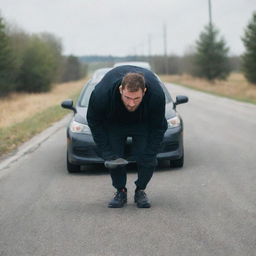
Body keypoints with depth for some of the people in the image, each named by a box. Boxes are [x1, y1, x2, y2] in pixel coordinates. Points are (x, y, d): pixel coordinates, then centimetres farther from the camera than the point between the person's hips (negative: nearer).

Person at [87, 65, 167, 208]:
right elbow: (94, 122, -20)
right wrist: (106, 153, -24)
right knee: (113, 157, -10)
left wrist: (149, 158, -26)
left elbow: (158, 128, -21)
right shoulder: (102, 93, -39)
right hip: (113, 121, 0)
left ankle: (140, 191, 7)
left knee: (147, 156, -12)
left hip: (144, 123, 0)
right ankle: (121, 192, 8)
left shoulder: (157, 94, -38)